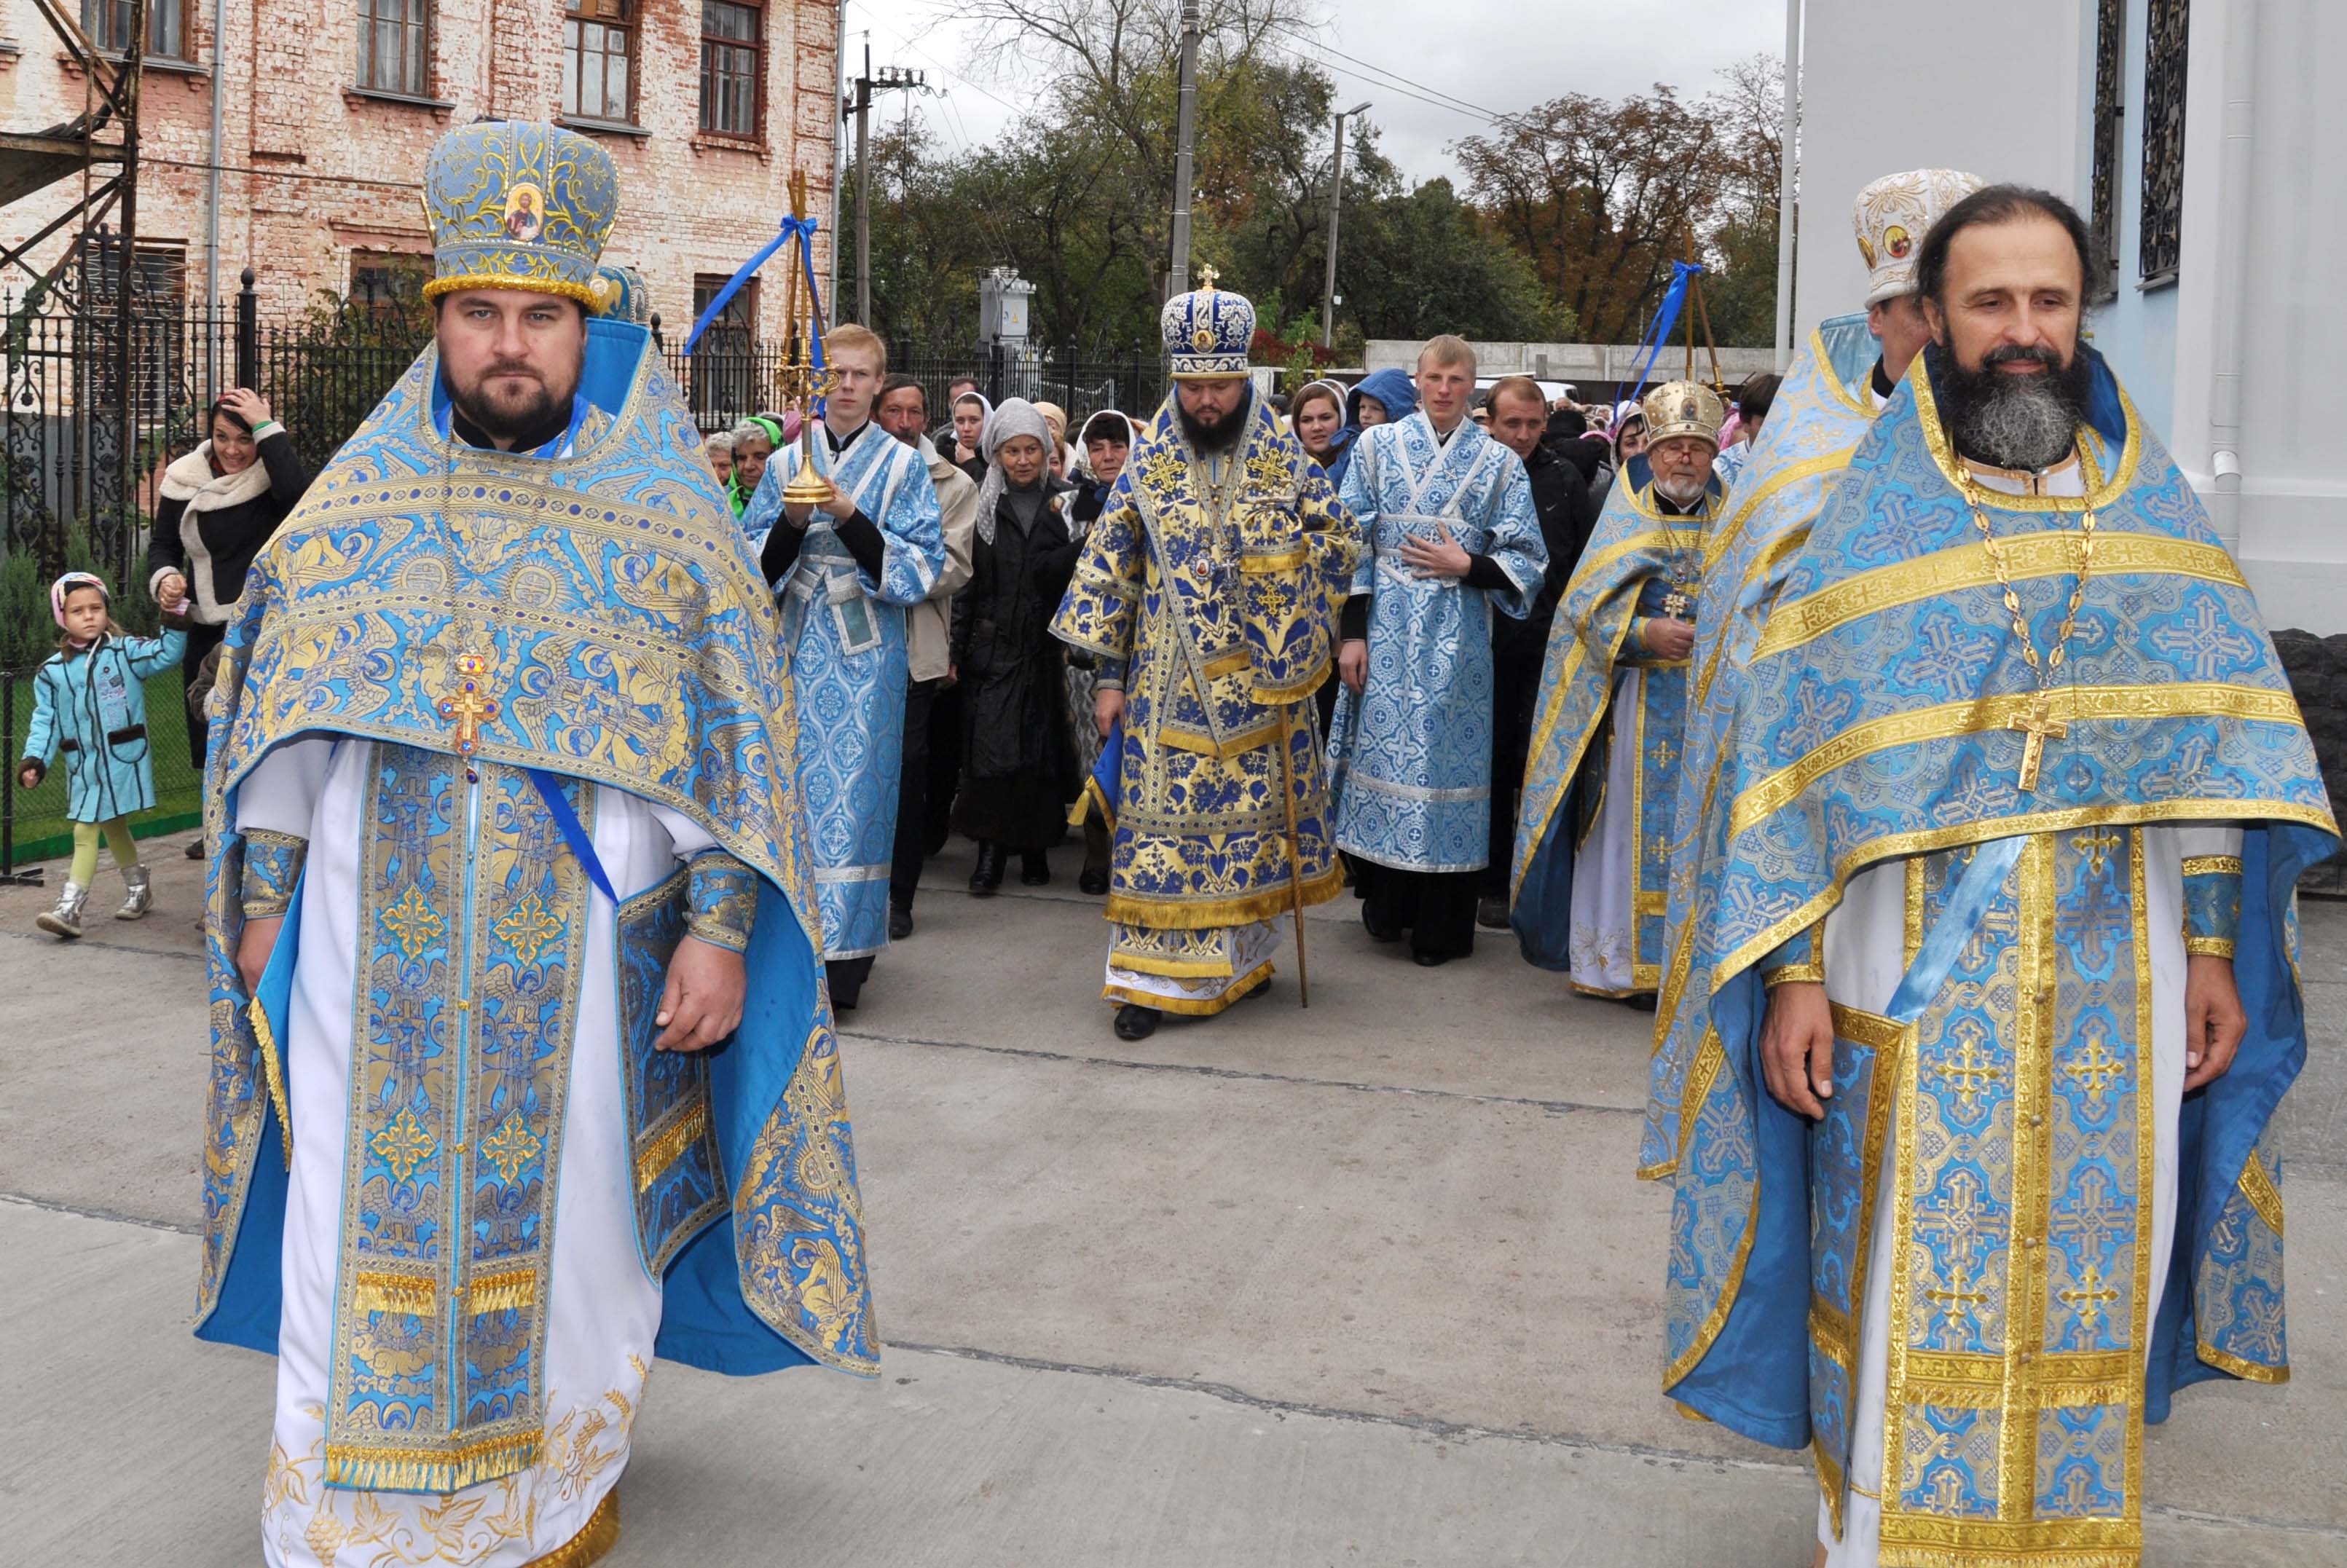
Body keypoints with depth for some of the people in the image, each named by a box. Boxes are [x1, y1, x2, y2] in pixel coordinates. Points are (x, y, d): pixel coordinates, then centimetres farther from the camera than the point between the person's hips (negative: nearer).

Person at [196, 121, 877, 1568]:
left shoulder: (664, 509, -2)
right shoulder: (359, 499, 6)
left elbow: (737, 732, -4)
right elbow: (280, 712, 10)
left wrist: (720, 926, -10)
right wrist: (262, 896, 6)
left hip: (584, 958, -2)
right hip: (374, 950, 2)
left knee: (567, 1213, 10)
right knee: (362, 1224, 6)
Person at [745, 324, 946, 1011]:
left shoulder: (902, 464, 3)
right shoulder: (786, 462, 11)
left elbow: (921, 566, -4)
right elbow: (754, 563, 7)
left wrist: (851, 519, -16)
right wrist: (791, 523, -13)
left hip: (865, 656, -3)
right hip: (797, 652, 3)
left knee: (853, 791, -4)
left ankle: (843, 955, 2)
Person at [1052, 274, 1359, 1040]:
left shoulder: (1283, 462, 1)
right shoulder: (1145, 468, 0)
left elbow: (1341, 542, 11)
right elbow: (1107, 573, 2)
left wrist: (1293, 625, 0)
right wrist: (1111, 678, -1)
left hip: (1259, 683, 1)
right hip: (1169, 684, -1)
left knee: (1254, 811, 8)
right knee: (1162, 818, -3)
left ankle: (1245, 954, 23)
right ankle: (1151, 976, 2)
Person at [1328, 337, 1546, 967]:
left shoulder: (1499, 462, 8)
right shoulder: (1377, 446, 7)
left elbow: (1526, 560, 6)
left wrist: (1467, 566, -10)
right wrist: (1353, 631, -5)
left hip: (1458, 640, 0)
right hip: (1386, 633, 0)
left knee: (1445, 762, 0)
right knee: (1382, 751, 0)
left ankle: (1440, 928, 8)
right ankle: (1384, 905, 15)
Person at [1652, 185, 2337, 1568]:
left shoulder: (2153, 507, 8)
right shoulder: (1869, 516, -1)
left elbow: (2209, 742, 9)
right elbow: (1791, 755, -4)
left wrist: (2212, 943, 3)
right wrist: (1792, 971, -9)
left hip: (2116, 977, 3)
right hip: (1916, 977, -2)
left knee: (2087, 1282, 10)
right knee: (1906, 1289, 3)